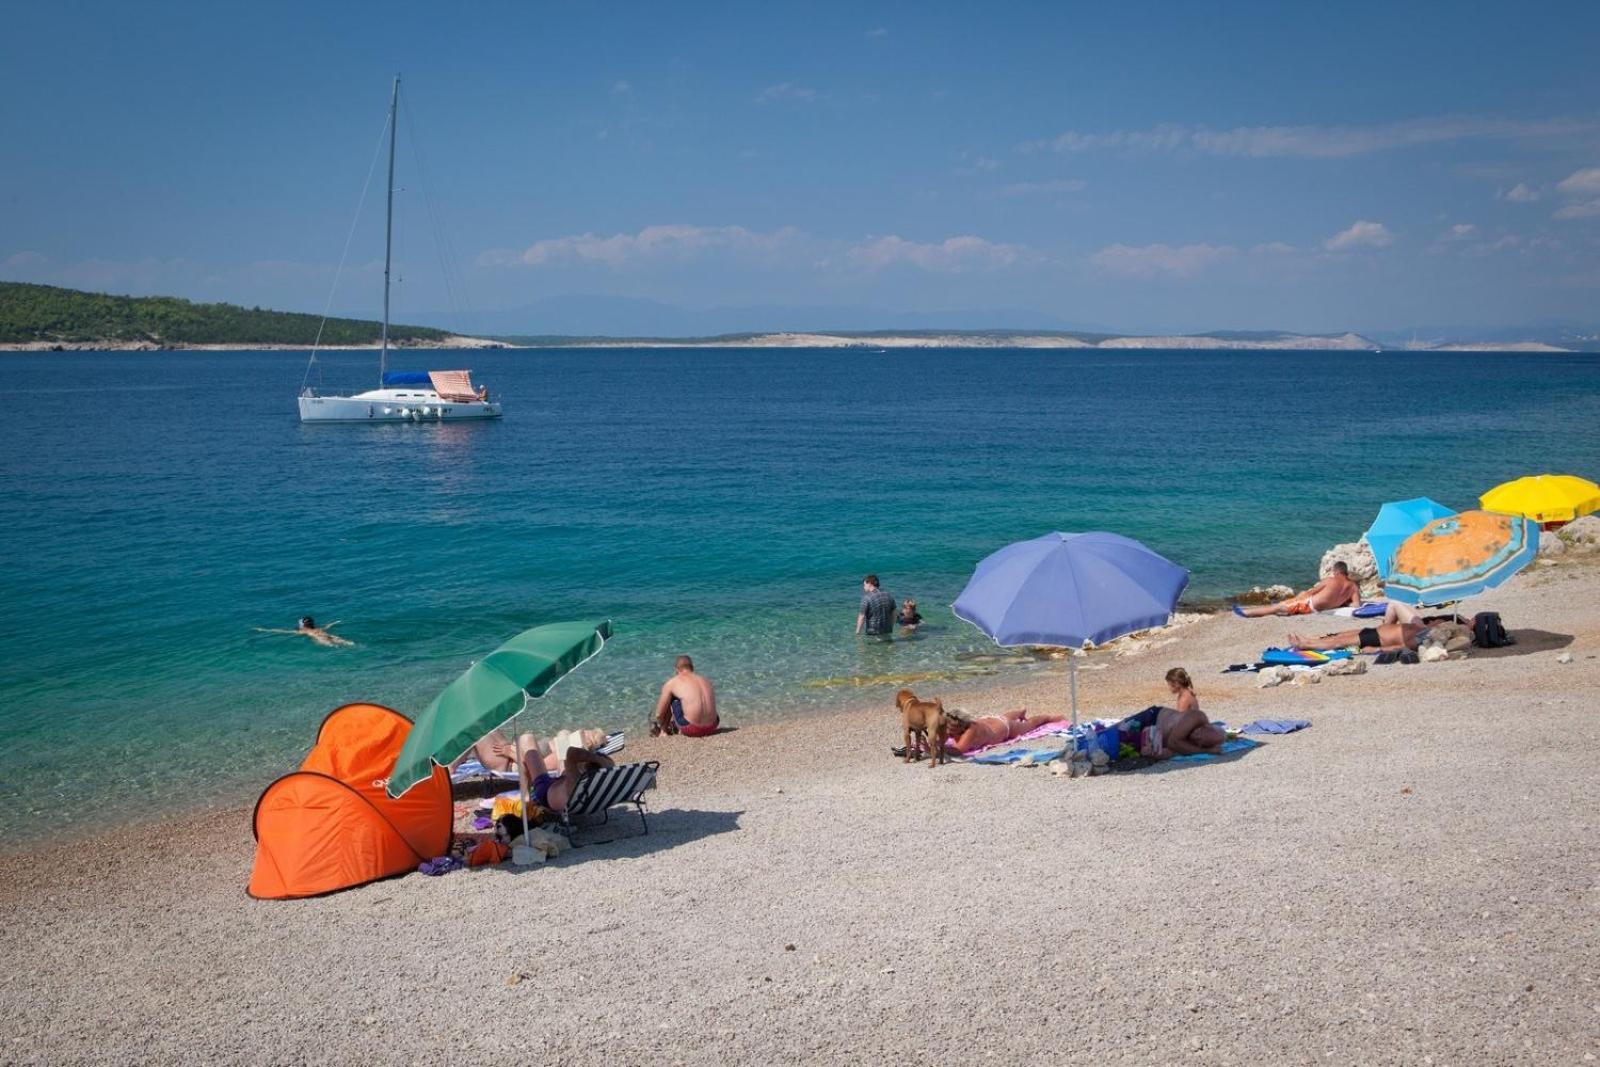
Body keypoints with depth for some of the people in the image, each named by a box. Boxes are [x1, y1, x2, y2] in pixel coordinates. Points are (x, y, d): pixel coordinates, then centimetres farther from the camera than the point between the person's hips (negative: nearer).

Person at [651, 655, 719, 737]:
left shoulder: (672, 682, 3)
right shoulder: (706, 680, 17)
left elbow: (659, 714, 8)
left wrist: (663, 728, 29)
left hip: (691, 729, -5)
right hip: (711, 727, 5)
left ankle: (663, 732, 26)